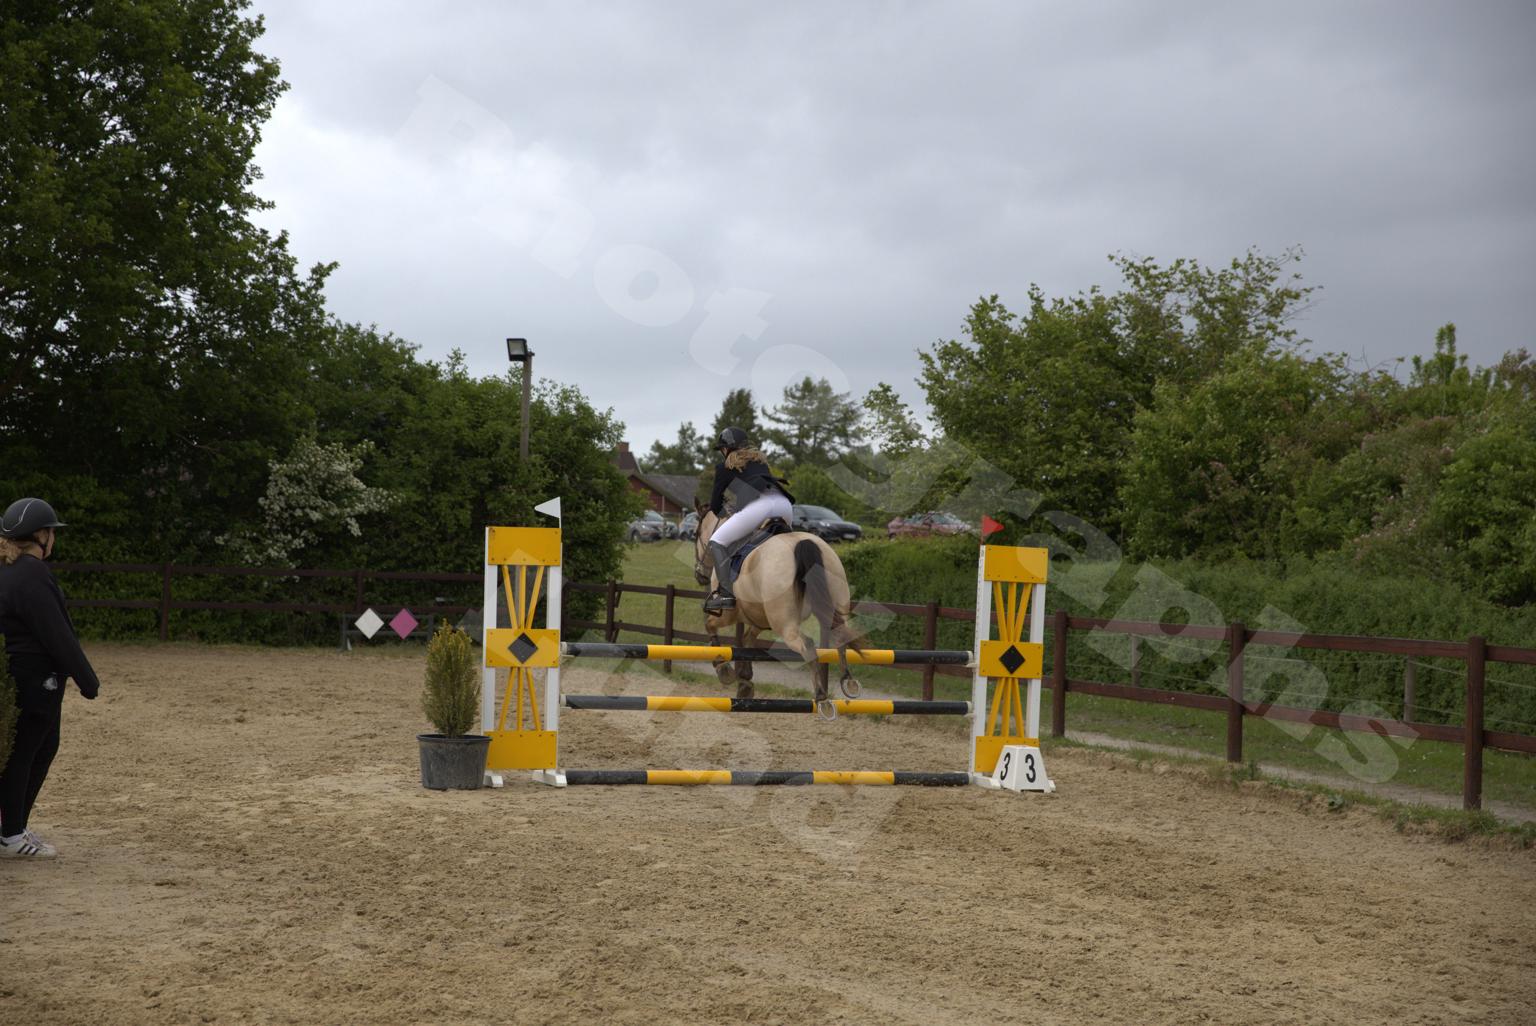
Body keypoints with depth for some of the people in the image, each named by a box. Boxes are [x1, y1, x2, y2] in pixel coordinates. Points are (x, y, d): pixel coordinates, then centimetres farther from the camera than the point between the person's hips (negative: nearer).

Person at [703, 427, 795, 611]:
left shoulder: (725, 466, 19)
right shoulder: (760, 460, 36)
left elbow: (716, 498, 26)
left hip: (758, 505, -7)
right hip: (783, 502, 7)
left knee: (717, 541, 0)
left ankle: (726, 592, -17)